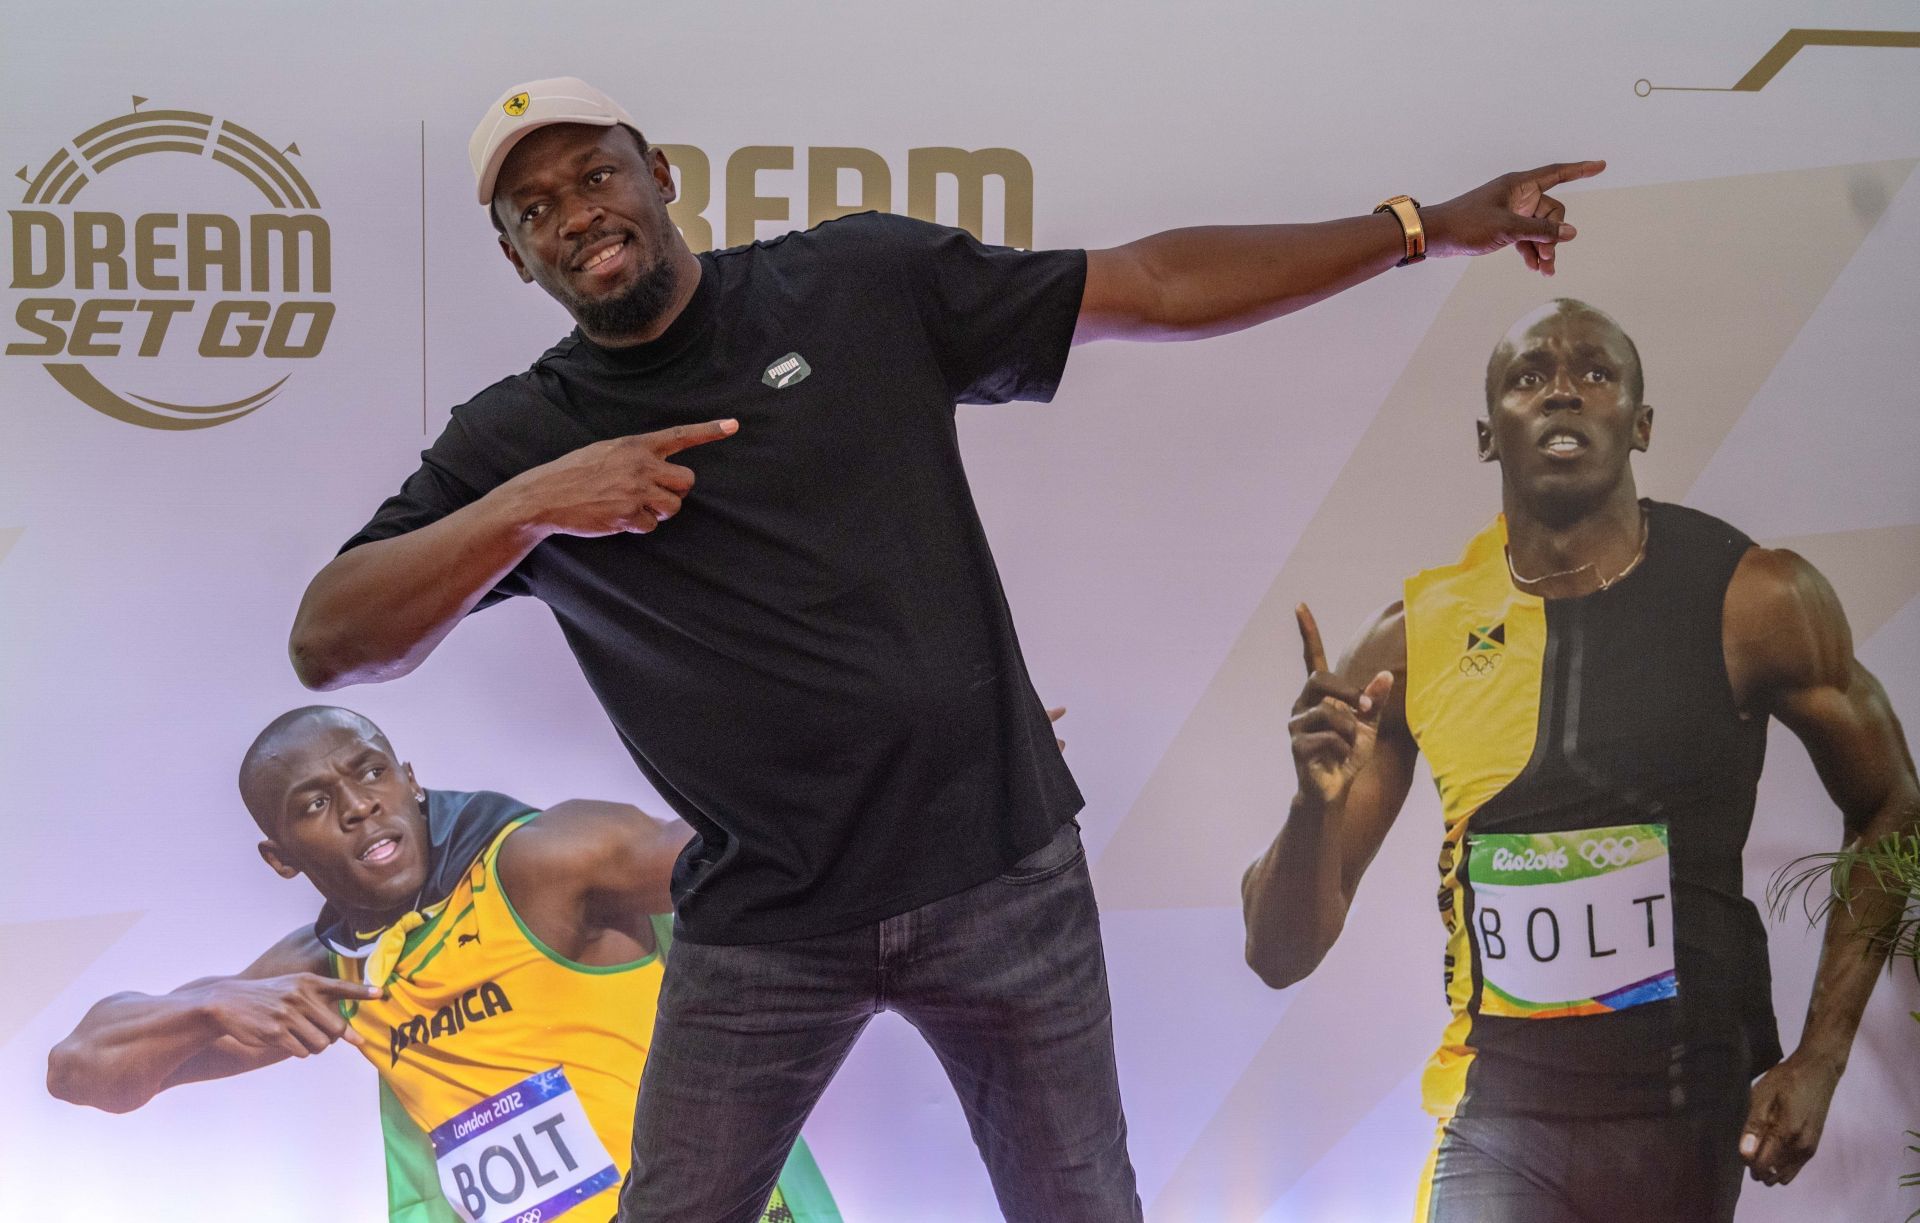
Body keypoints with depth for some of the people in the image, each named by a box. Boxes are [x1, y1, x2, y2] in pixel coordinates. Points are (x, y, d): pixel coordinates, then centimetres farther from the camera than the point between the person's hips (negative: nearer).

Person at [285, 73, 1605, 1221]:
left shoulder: (861, 282, 0)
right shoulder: (518, 441, 0)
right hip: (766, 926, 0)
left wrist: (1424, 227, -1)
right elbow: (328, 641, -8)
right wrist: (527, 506, -22)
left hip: (1003, 877, 1)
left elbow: (1157, 286, 1)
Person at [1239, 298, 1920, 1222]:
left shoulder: (1753, 599, -6)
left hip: (1695, 1110, 0)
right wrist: (1316, 804, -21)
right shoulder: (1412, 640, -3)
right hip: (1499, 1118, 0)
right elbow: (1282, 955, 0)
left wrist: (1819, 1061, 0)